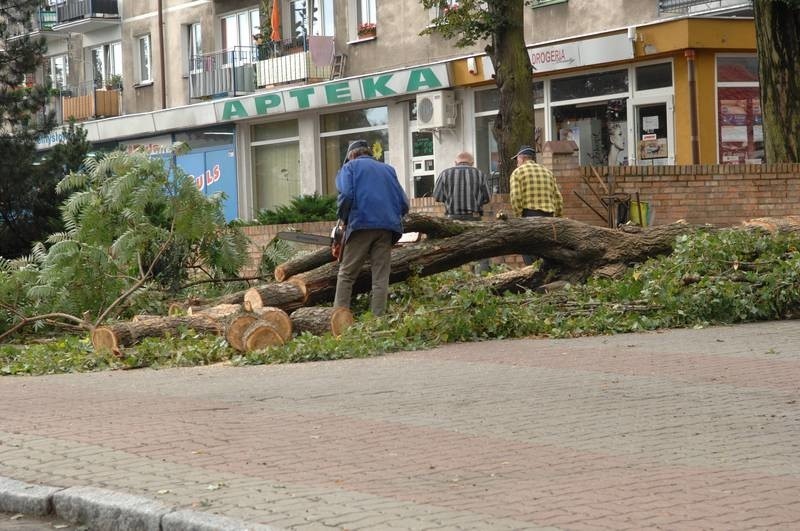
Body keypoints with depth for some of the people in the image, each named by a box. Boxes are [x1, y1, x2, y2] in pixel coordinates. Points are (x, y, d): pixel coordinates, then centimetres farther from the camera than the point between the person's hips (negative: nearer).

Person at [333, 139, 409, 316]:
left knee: (346, 274, 3)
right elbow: (404, 203, 16)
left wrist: (343, 219, 6)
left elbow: (346, 195, -7)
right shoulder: (388, 169, 23)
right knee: (381, 278, 4)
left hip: (361, 224, -3)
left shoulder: (350, 167, 11)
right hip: (388, 228, 3)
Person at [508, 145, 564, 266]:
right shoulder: (547, 172, 18)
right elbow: (558, 198, 12)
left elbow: (515, 198, -10)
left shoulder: (517, 172, 3)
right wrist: (557, 217, 15)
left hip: (529, 216, -5)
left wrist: (518, 216, -4)